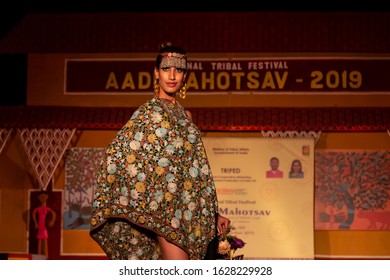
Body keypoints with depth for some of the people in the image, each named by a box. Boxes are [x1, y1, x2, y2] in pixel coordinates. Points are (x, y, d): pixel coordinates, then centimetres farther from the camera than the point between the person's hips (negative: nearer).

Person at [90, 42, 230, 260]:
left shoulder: (183, 115, 17)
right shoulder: (150, 111, -2)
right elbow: (118, 152, -8)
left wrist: (213, 213, 15)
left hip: (188, 214, 7)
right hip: (167, 210, -7)